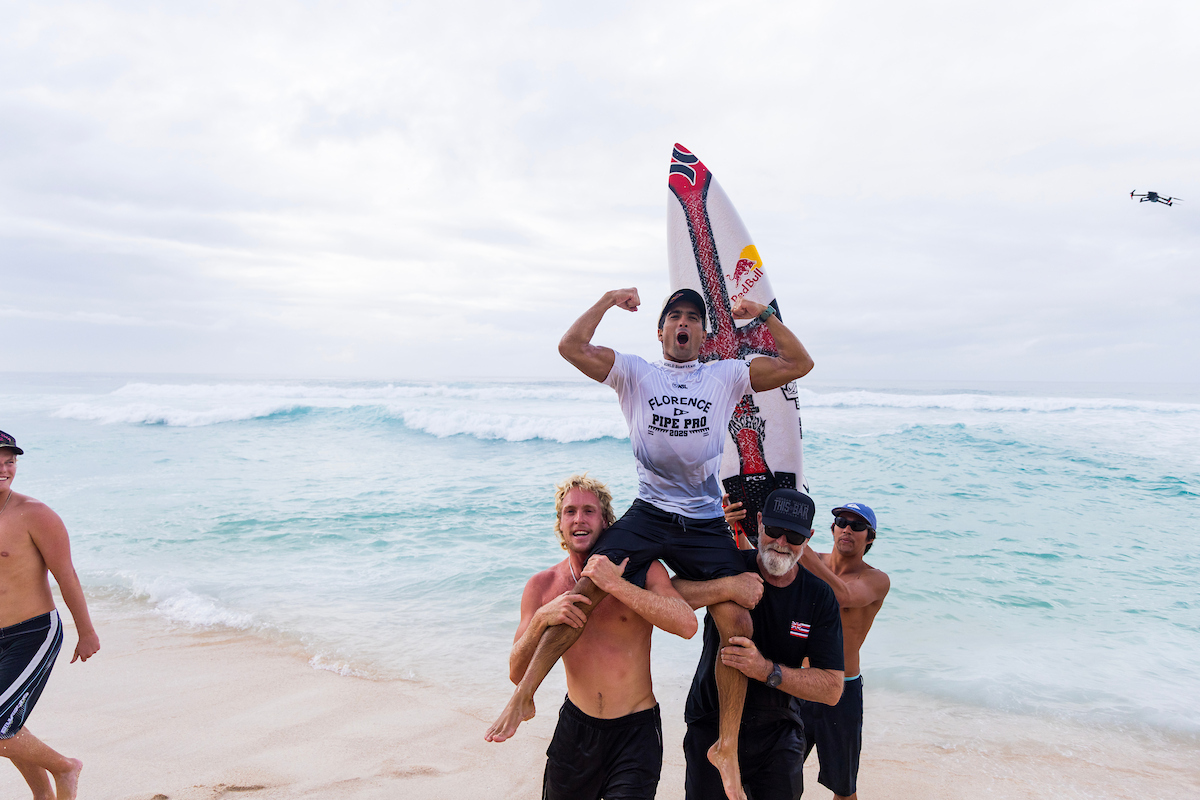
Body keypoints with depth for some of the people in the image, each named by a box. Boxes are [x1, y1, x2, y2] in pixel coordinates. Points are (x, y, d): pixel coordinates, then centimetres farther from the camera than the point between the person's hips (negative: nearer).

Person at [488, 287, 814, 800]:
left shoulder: (726, 376, 12)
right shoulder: (635, 373, 9)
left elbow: (800, 364, 8)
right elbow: (570, 347, -3)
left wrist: (764, 315, 3)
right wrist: (608, 301, 1)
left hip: (706, 523, 1)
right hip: (648, 513, -1)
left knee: (737, 623, -11)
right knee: (585, 591, -18)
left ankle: (727, 748, 6)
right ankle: (523, 695, -2)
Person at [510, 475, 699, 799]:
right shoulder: (542, 586, -5)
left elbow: (687, 625, -27)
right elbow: (517, 673, -8)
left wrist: (615, 585, -31)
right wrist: (541, 619, -26)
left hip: (636, 728, -3)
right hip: (575, 727, 3)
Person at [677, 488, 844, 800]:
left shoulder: (820, 597, -7)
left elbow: (832, 688, -12)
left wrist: (767, 670, -26)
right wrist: (730, 587, -37)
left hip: (777, 737, 1)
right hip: (711, 726, -1)